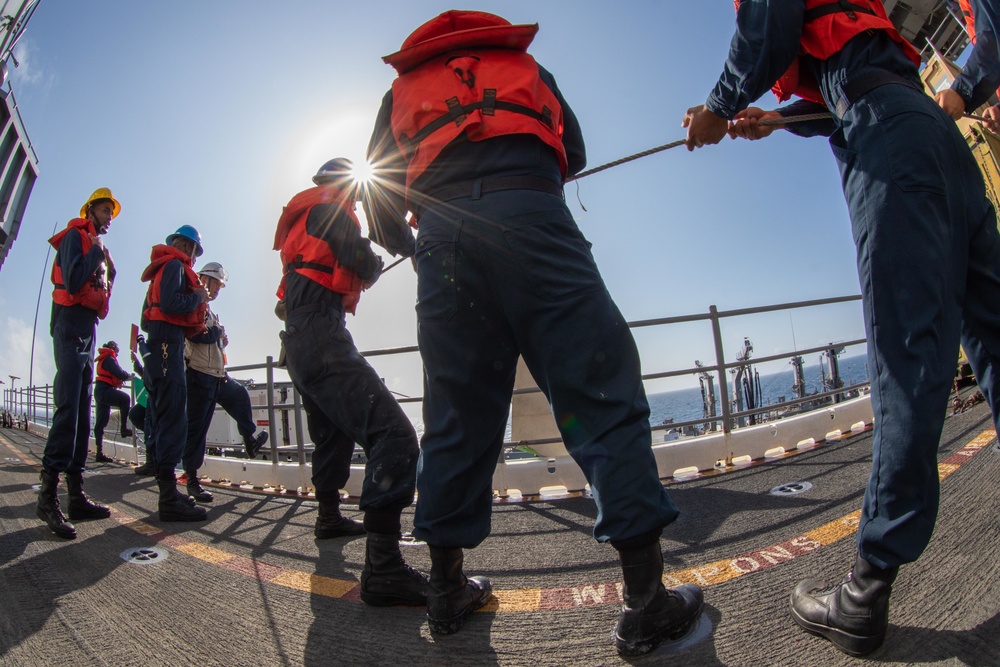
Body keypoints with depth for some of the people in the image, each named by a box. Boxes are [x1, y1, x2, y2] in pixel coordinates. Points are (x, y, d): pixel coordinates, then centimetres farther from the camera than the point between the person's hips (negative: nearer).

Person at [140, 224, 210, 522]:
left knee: (162, 418, 10)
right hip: (168, 339, -10)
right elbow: (170, 303, -20)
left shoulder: (164, 267, 26)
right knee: (173, 417, -15)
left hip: (157, 342, 11)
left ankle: (167, 493, 16)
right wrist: (199, 297, -4)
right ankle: (170, 499, -17)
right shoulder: (175, 265, -2)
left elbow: (146, 317, 23)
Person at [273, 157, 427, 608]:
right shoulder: (330, 209, 2)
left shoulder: (303, 218, 29)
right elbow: (365, 268, -8)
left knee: (332, 434, 28)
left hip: (298, 342, 11)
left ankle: (329, 518, 46)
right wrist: (374, 263, 12)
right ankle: (383, 567, -30)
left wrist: (359, 268, 28)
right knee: (393, 436, -24)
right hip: (322, 340, -11)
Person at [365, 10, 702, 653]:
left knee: (457, 414, 6)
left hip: (443, 234, 3)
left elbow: (380, 189, 24)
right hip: (529, 217, -2)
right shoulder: (524, 63, 35)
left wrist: (400, 239, 41)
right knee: (602, 394, -5)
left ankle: (448, 588, 16)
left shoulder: (403, 86, 34)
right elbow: (574, 153, 33)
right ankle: (647, 601, -5)